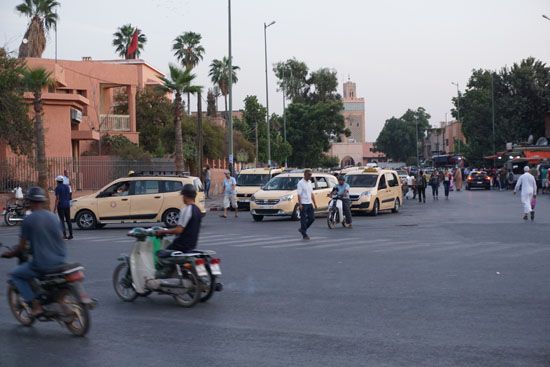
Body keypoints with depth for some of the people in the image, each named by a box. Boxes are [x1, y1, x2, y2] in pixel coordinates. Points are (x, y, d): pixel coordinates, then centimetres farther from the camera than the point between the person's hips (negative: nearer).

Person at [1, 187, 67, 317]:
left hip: (42, 265, -6)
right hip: (60, 261, 6)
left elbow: (22, 247, -6)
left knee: (15, 275, 16)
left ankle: (35, 304, 5)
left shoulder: (28, 220, -8)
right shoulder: (54, 217, 7)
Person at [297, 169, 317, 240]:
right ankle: (304, 234, 4)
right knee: (303, 219, -2)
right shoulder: (301, 183, -10)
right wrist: (300, 204, -22)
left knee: (312, 218, 6)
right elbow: (299, 194, -14)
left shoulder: (309, 182, 13)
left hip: (309, 203, 7)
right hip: (303, 204, -7)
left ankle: (302, 229, 22)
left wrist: (314, 203, 14)